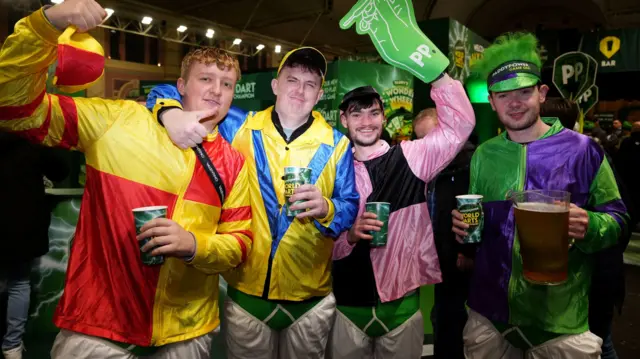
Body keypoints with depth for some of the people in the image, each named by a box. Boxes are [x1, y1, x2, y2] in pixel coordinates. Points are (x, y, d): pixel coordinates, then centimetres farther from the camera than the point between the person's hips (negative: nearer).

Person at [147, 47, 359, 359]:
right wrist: (172, 112, -21)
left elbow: (351, 209, -2)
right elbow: (167, 94, 3)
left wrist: (326, 209, -25)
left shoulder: (336, 144, -2)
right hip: (246, 291, 0)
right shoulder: (240, 128, -2)